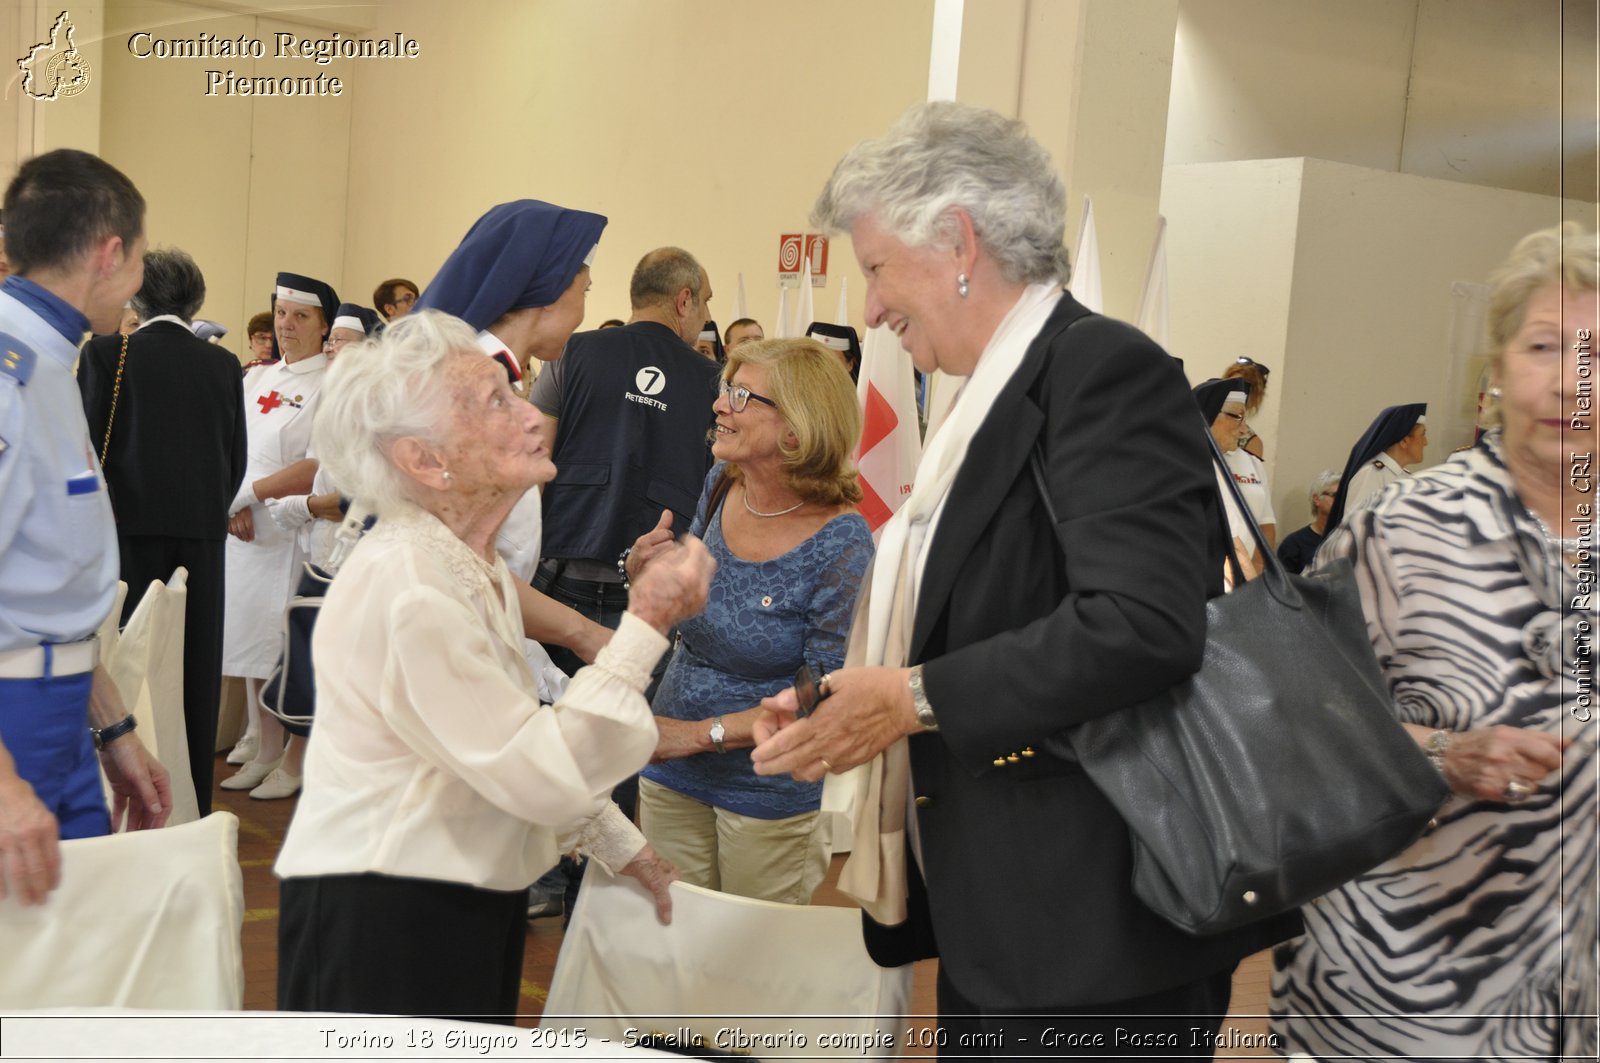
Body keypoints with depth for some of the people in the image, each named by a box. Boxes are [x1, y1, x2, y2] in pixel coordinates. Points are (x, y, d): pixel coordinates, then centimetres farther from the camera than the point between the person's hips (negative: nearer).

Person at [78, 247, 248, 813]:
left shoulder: (105, 353, -5)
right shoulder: (224, 364, 3)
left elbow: (87, 443, -4)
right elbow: (236, 457, 6)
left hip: (131, 528, -2)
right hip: (204, 532, 3)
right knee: (195, 668, 8)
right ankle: (192, 803, 14)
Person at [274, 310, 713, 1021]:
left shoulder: (478, 568, 8)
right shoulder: (408, 585, -22)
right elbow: (543, 776, -24)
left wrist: (622, 847, 16)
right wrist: (646, 627, -20)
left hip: (467, 906, 9)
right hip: (381, 920, -9)